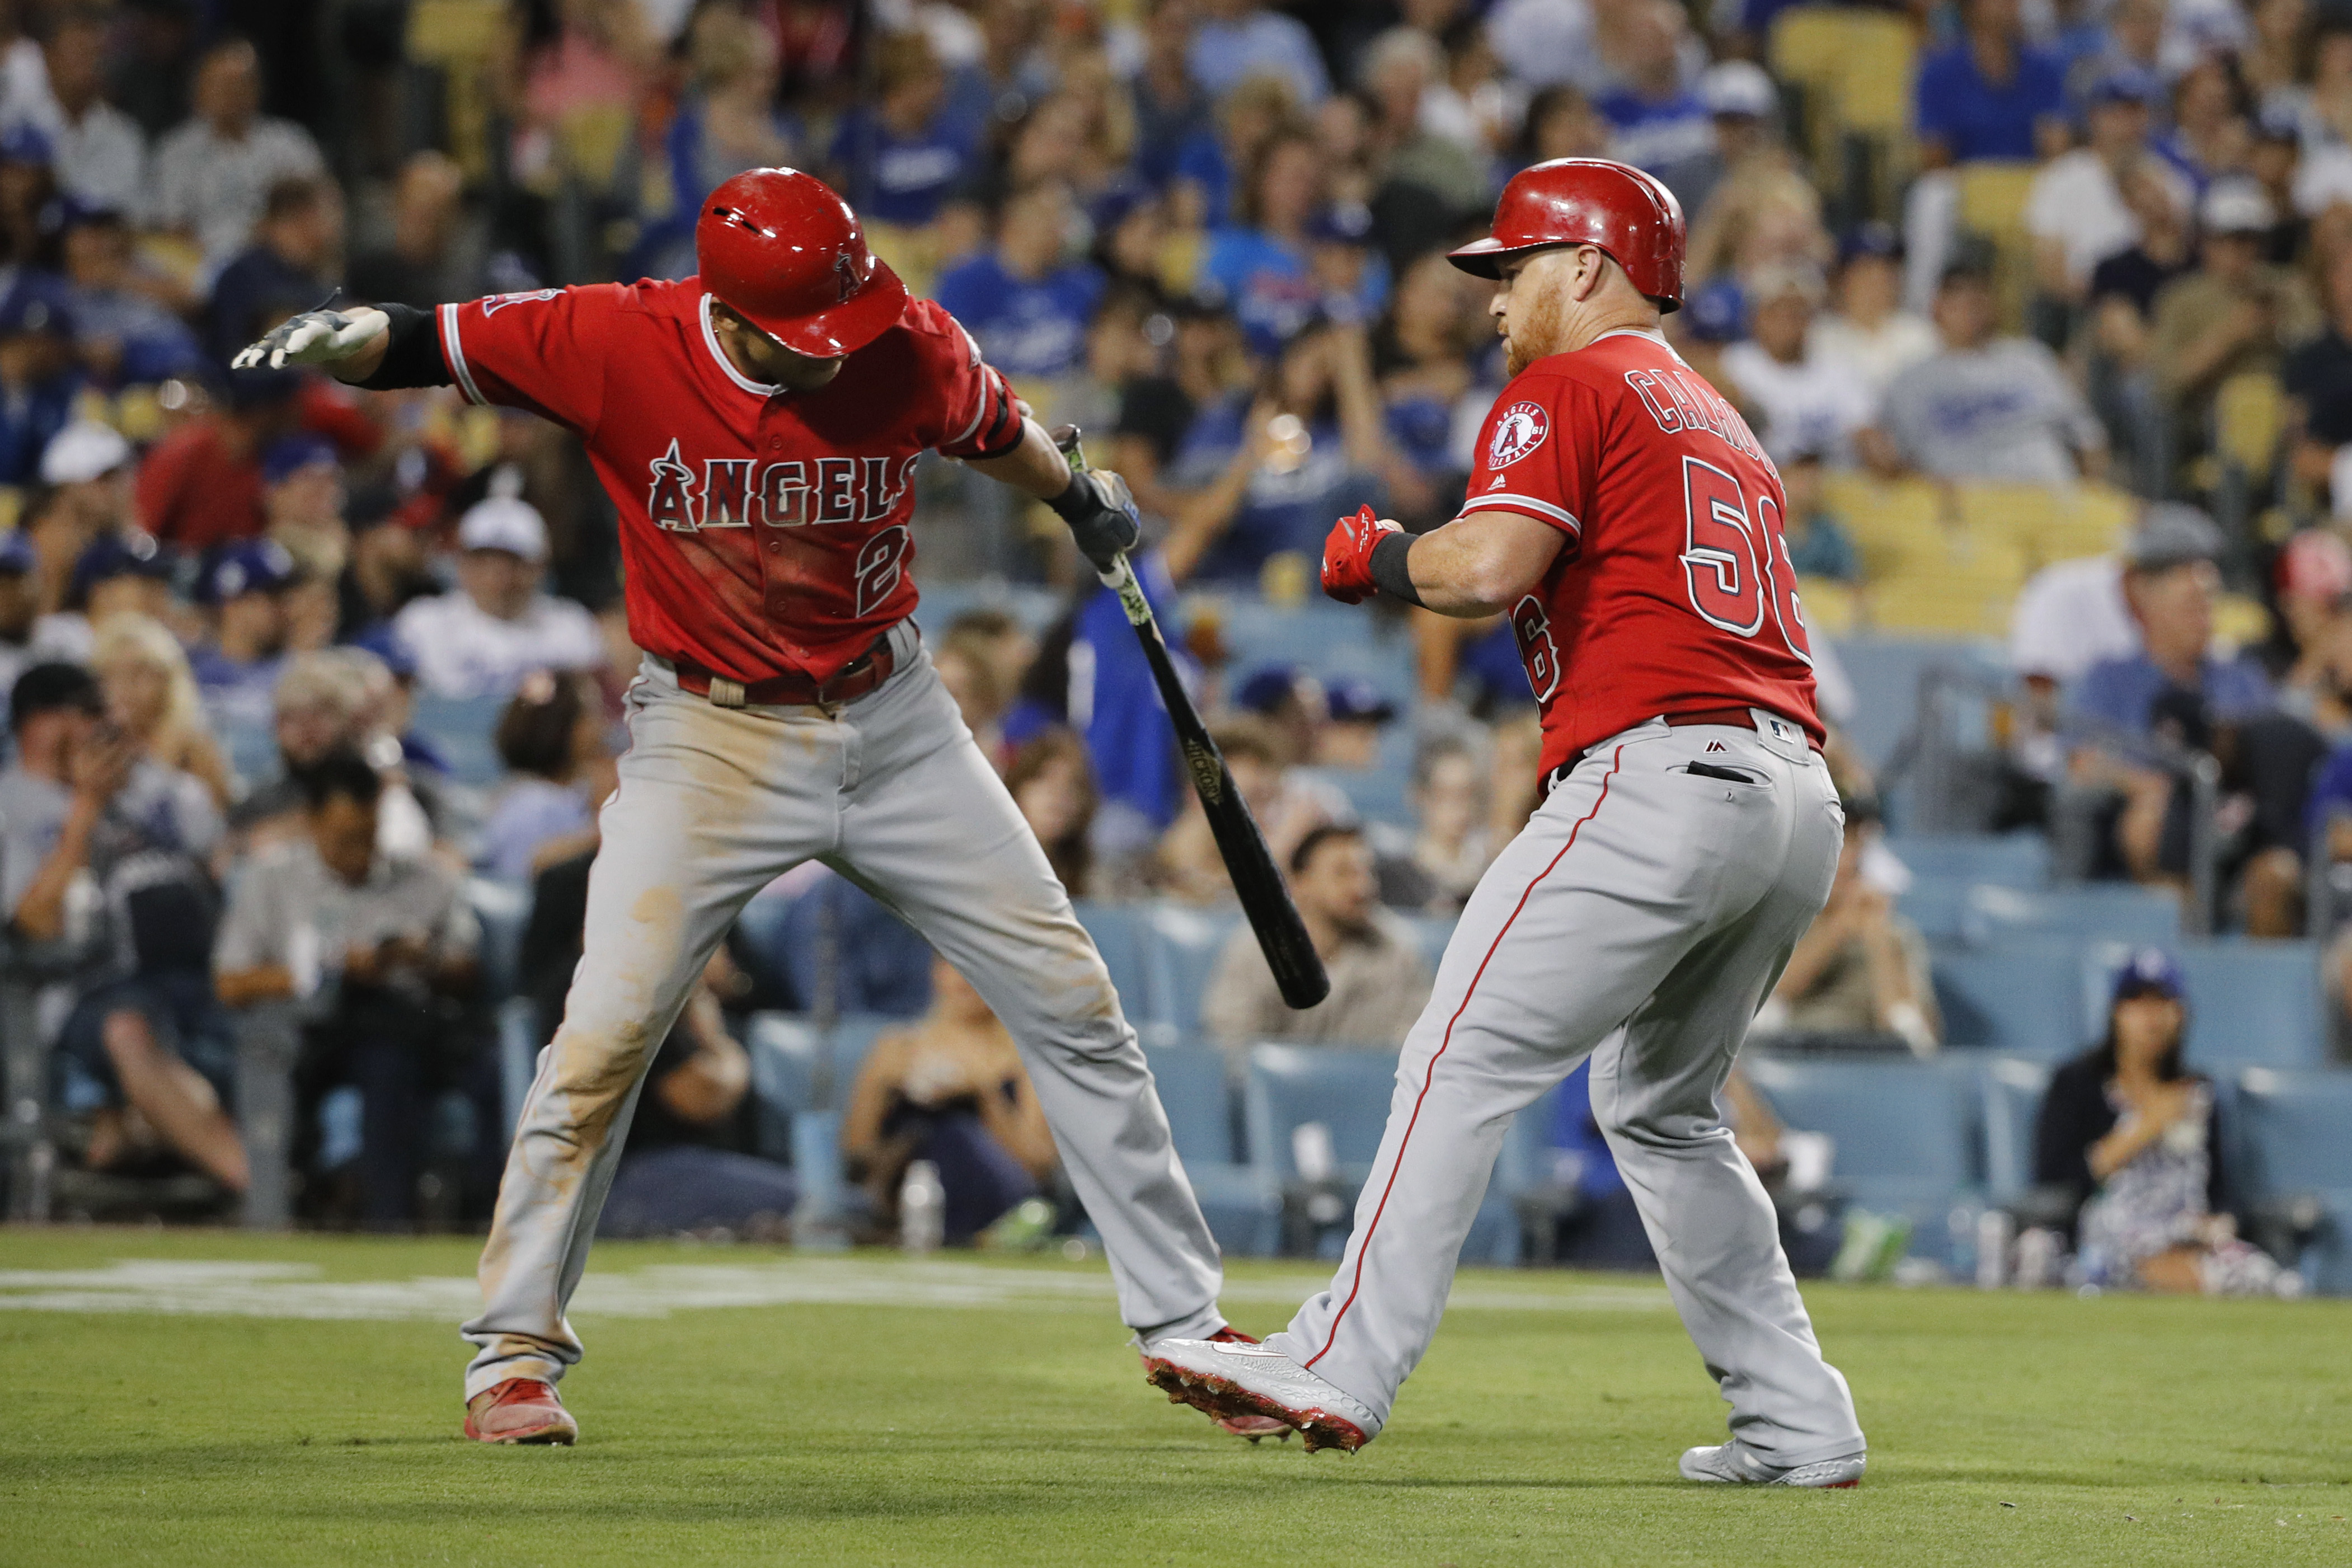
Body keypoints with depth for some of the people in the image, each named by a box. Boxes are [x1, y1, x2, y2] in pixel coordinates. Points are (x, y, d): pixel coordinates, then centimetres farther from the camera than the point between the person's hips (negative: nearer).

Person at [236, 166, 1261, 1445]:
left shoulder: (908, 348, -12)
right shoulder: (620, 345, -19)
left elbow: (991, 425, 10)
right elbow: (427, 345, -16)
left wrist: (1081, 502, 29)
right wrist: (339, 337, -39)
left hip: (893, 718, 3)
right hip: (709, 738, -3)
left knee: (1073, 1004, 4)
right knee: (608, 1031, -15)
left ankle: (1182, 1322, 17)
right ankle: (514, 1351, 1)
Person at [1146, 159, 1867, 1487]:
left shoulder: (1568, 390, 1)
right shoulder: (1724, 425, 29)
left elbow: (1487, 569, -14)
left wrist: (1381, 559, 2)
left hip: (1660, 777, -9)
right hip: (1801, 803, 9)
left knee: (1465, 1063, -10)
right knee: (1659, 1108, 20)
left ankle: (1345, 1365, -17)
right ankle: (1799, 1426, 16)